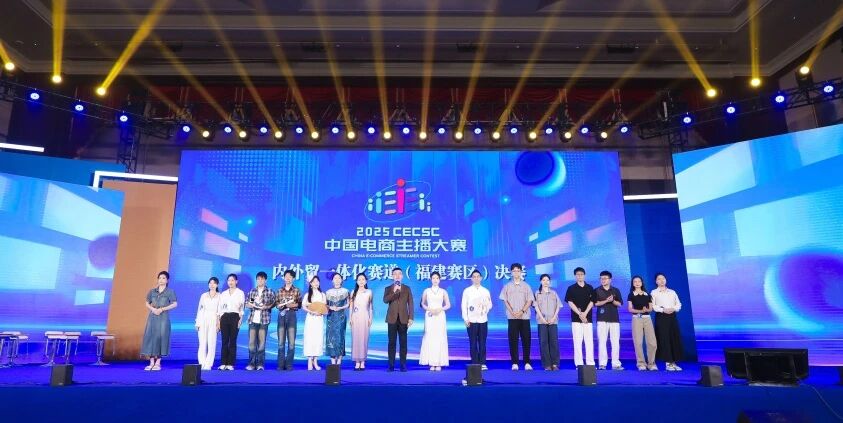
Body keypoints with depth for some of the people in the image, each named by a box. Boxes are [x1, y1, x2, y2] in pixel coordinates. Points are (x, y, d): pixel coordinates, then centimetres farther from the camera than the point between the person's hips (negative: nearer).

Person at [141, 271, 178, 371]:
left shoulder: (170, 292, 2)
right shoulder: (152, 291, 12)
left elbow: (175, 304, -6)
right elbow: (147, 303, 15)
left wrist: (162, 309, -13)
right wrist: (152, 309, -6)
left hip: (163, 317, -3)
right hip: (152, 317, 3)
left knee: (161, 337, -5)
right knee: (150, 337, 0)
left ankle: (158, 362, 3)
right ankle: (151, 362, 8)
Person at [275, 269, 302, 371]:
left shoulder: (297, 290, 6)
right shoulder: (280, 290, 12)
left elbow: (299, 304, 3)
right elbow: (276, 303, 10)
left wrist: (293, 305, -15)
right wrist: (281, 305, -10)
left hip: (292, 315, -1)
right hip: (281, 315, 2)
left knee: (291, 342, -3)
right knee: (281, 342, 1)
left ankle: (289, 365, 3)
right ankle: (281, 364, 6)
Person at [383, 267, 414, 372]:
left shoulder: (407, 289, 9)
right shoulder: (388, 289, 8)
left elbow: (410, 304, 5)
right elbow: (385, 300, -11)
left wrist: (411, 318, -3)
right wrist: (394, 292, -22)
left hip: (403, 319, 0)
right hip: (392, 319, 0)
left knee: (403, 342, 1)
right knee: (391, 342, 1)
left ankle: (403, 364, 7)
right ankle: (391, 365, 6)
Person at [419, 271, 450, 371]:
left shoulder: (443, 291, 6)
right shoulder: (426, 291, 6)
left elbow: (448, 305, 6)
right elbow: (423, 304, 11)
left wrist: (439, 309, -10)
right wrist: (428, 309, -7)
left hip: (440, 316, 0)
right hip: (429, 316, 0)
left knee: (440, 338, -4)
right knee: (430, 338, -5)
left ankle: (439, 363, 0)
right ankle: (431, 363, 0)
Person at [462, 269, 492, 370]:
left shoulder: (486, 291, 10)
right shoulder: (467, 291, 4)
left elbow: (490, 304, 11)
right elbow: (464, 306, 2)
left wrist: (486, 308, -11)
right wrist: (466, 319, -4)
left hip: (483, 320, 1)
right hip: (471, 320, -1)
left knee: (482, 343, 0)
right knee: (473, 343, 0)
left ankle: (482, 363, 6)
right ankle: (475, 363, 6)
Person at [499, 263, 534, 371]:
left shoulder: (526, 286, 8)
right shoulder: (507, 286, 8)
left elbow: (529, 301, 2)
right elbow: (505, 301, 3)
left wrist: (522, 311, -12)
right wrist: (512, 312, -10)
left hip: (524, 317, 0)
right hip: (512, 317, 0)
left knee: (526, 340, 1)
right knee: (513, 340, -1)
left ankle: (527, 363, 8)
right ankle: (514, 363, 3)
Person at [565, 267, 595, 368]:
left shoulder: (590, 288, 10)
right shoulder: (571, 288, 3)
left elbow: (592, 302, 4)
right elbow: (570, 303, -4)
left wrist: (585, 313, -10)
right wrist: (579, 314, -13)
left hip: (588, 318, 2)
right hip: (576, 319, -2)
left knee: (589, 341, 1)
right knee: (577, 341, -2)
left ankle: (590, 363, 5)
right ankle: (579, 364, 0)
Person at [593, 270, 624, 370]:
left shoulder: (616, 290, 10)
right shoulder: (597, 290, 5)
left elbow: (619, 304, 6)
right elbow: (596, 303, -3)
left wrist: (613, 301, -13)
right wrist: (606, 300, -15)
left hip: (614, 319, 2)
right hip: (602, 319, -2)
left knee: (615, 342, 1)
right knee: (602, 341, -4)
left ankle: (616, 363, 7)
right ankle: (602, 363, 0)